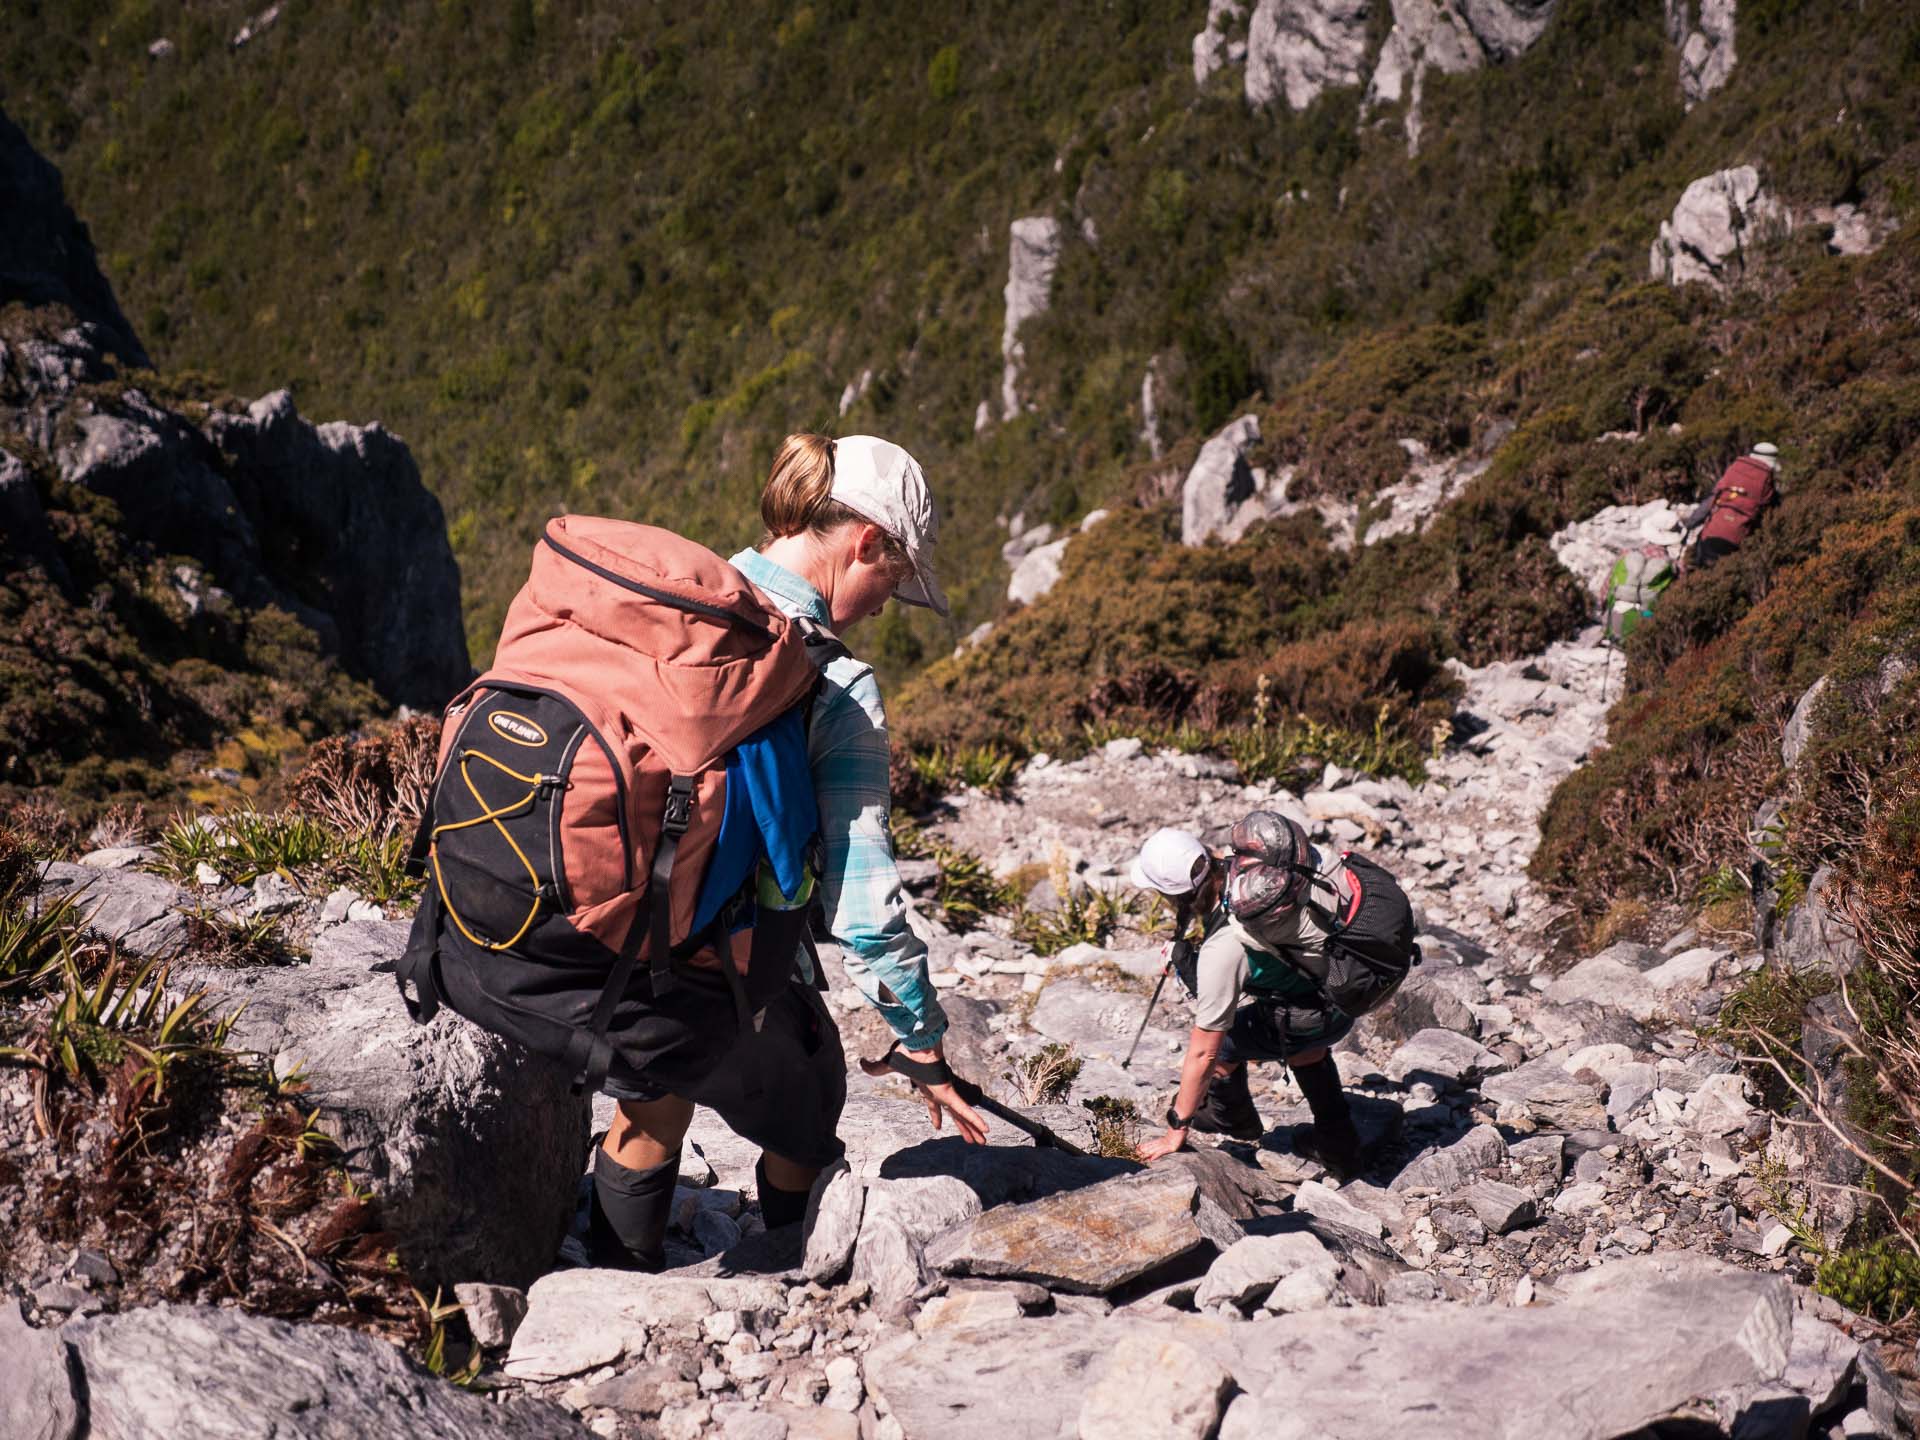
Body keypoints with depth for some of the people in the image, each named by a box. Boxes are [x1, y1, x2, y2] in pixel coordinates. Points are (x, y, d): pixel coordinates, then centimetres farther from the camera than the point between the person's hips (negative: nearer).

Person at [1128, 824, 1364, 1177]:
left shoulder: (1224, 948, -30)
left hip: (1331, 1007, -8)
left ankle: (1232, 1117, 38)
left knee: (1221, 1040, 8)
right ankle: (1337, 1145, 40)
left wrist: (1177, 1131, -8)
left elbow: (1203, 1053, -21)